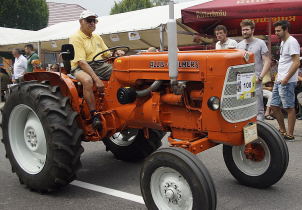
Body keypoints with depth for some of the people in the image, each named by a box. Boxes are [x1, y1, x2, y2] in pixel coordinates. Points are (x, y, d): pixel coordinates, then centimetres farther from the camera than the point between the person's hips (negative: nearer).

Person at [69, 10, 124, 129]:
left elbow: (107, 55, 20)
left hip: (99, 66, 7)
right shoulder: (76, 38, -6)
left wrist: (116, 54, -6)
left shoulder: (97, 38, 20)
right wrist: (96, 79, -28)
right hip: (81, 68, -7)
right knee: (88, 80, -40)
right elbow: (81, 62, -18)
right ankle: (94, 114, -32)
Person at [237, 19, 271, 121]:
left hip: (255, 81, -5)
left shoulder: (260, 43, -1)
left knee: (258, 109, -2)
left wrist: (260, 77, -12)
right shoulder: (239, 45, 12)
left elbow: (267, 61, -4)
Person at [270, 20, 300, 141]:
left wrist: (286, 79, -20)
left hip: (287, 82, -10)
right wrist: (278, 76, 17)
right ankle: (282, 131, 23)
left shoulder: (292, 42, -12)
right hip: (279, 81, 10)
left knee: (289, 108, -3)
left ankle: (290, 135, 5)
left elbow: (296, 62, -19)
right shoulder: (283, 42, 18)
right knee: (274, 106, 12)